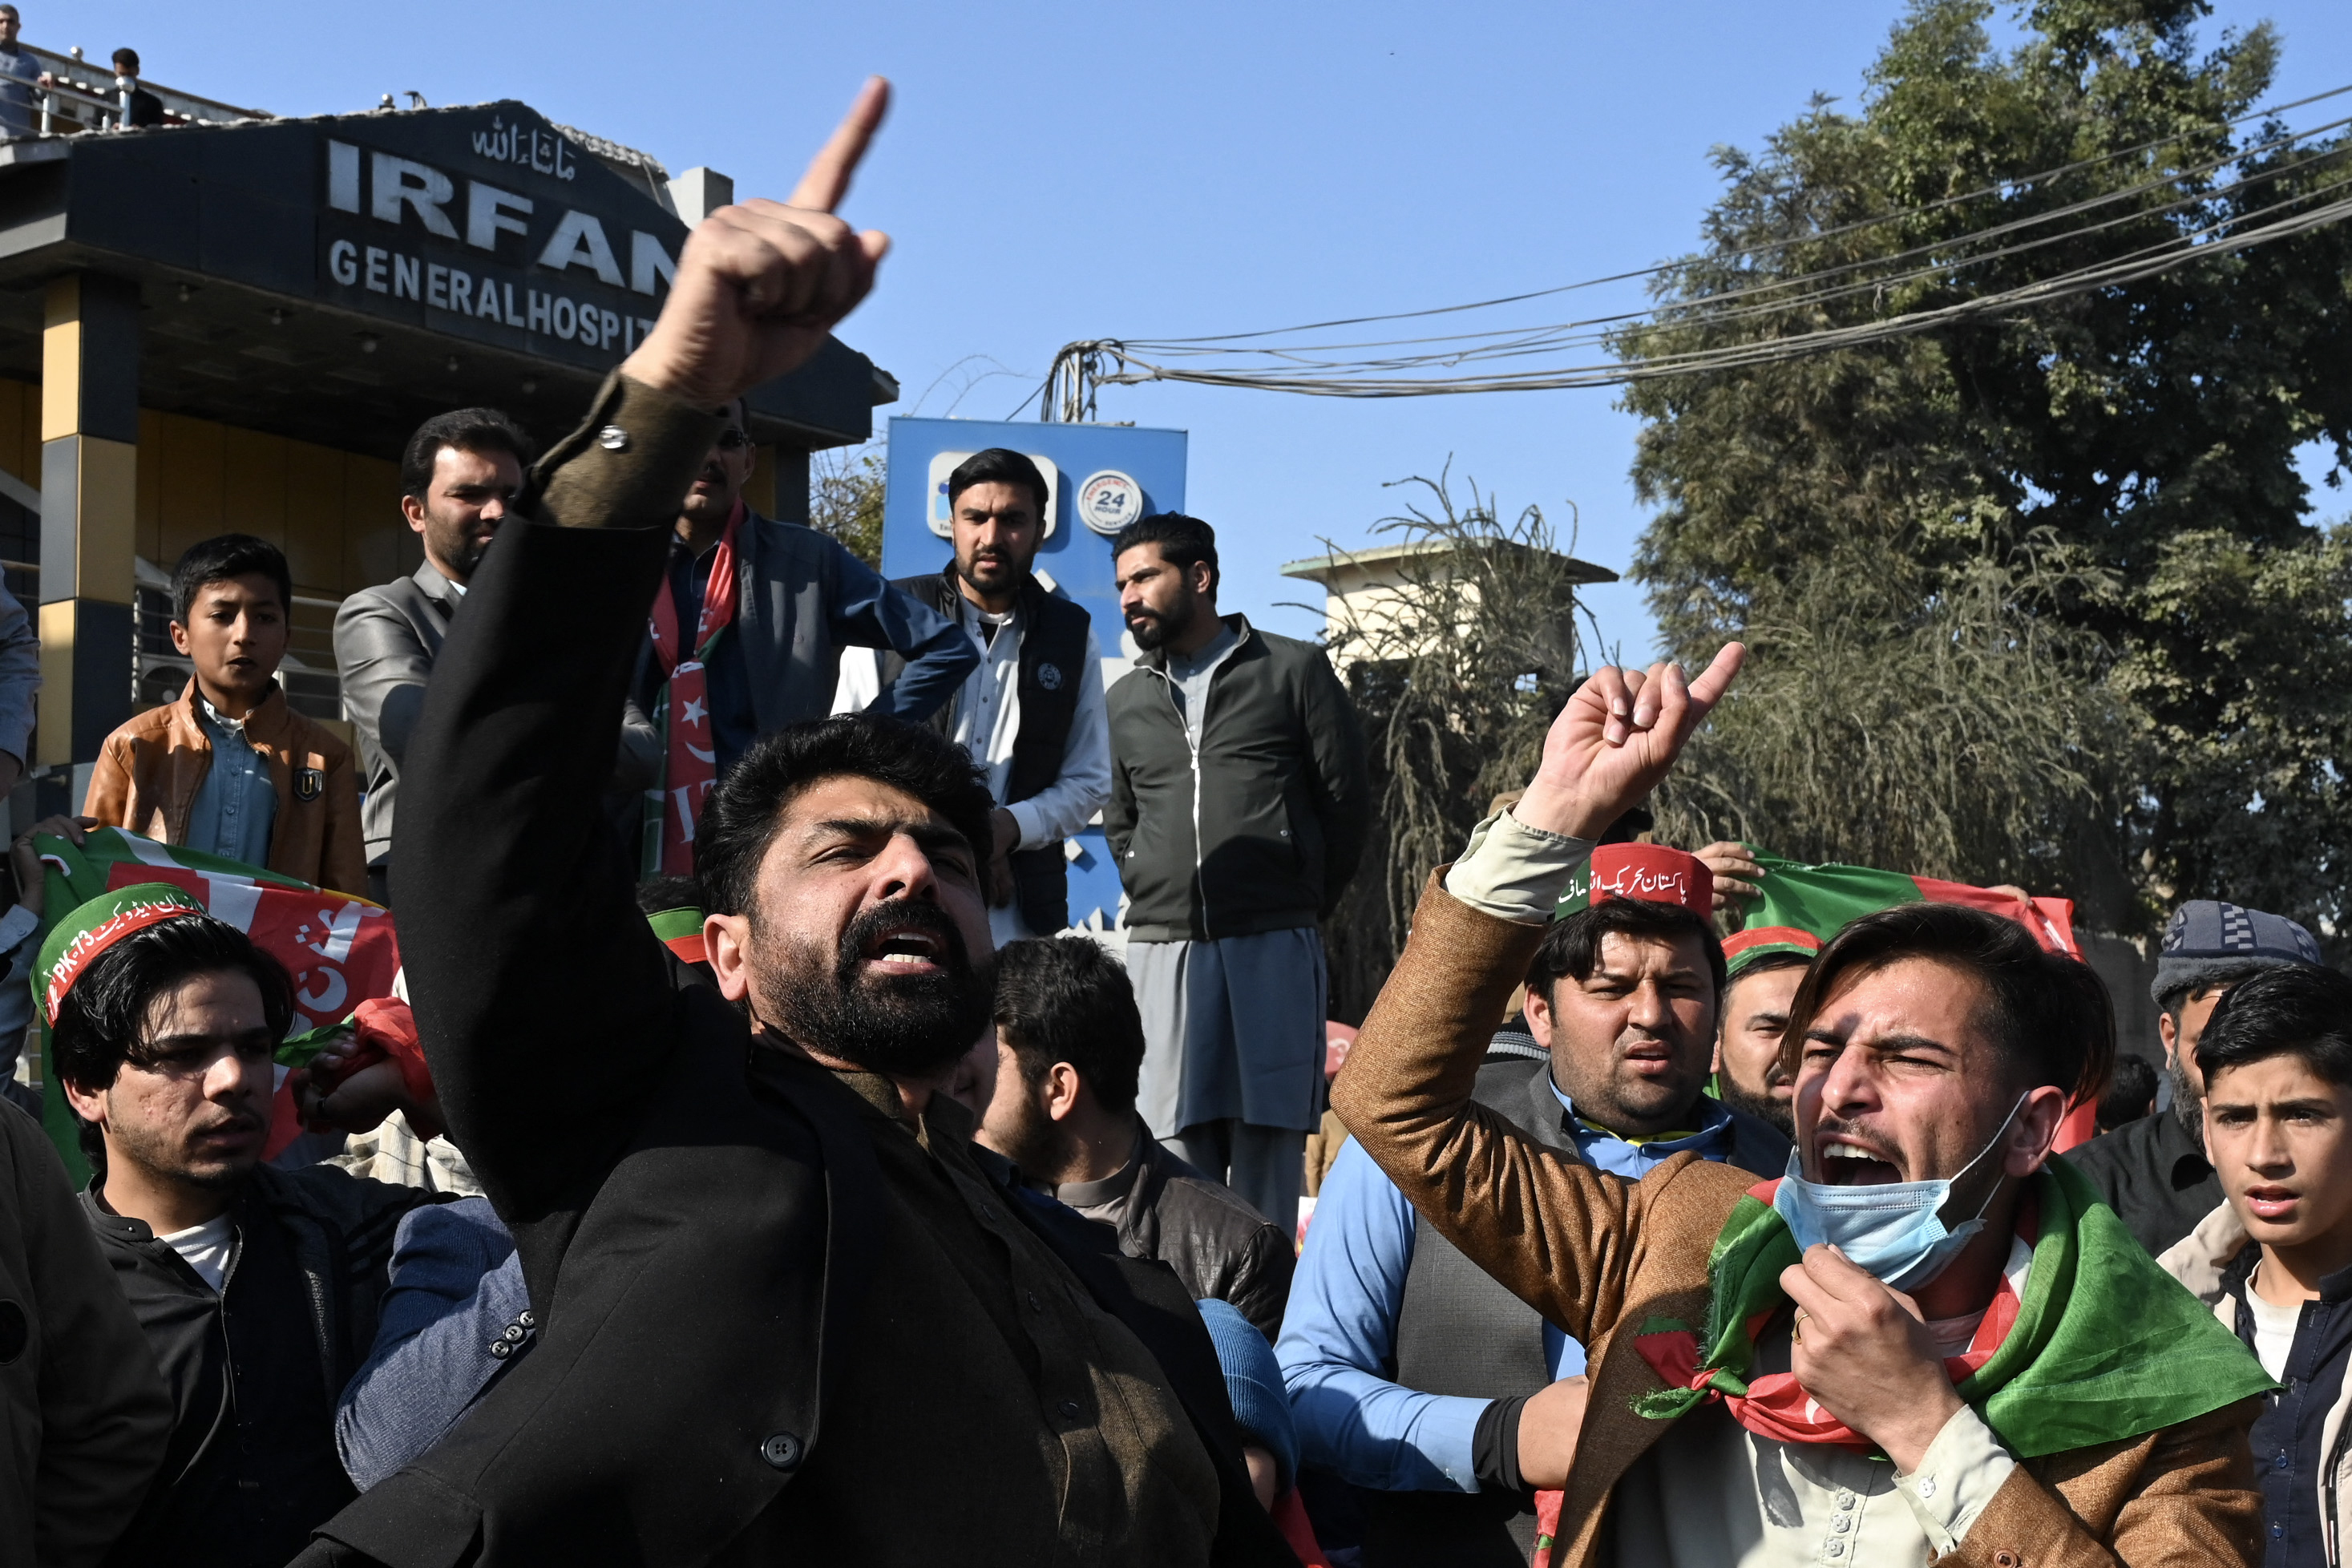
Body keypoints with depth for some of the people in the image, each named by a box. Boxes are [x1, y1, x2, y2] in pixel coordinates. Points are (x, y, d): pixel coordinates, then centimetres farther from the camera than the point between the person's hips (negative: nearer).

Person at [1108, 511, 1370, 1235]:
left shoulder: (1293, 670, 7)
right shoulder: (1126, 701, 19)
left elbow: (1347, 797, 8)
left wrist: (1305, 900, 8)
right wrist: (1154, 895, 15)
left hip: (1273, 944, -3)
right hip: (1162, 949, 3)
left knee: (1268, 1134, -5)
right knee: (1176, 1139, -2)